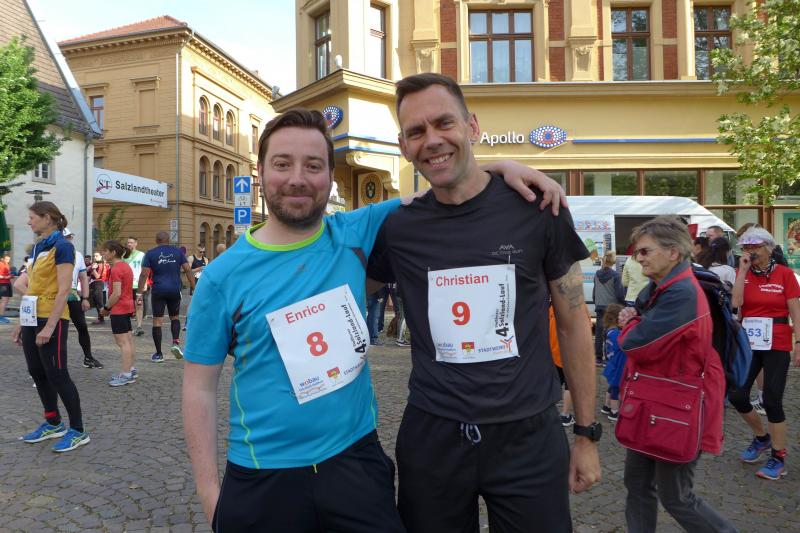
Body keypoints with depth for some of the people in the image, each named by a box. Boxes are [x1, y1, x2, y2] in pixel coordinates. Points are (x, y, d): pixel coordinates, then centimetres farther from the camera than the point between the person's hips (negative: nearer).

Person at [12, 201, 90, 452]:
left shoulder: (61, 246, -12)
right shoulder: (37, 247, 13)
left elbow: (63, 290, -19)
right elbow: (32, 287, 17)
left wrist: (49, 326, -22)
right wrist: (22, 322, 16)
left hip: (51, 319, -8)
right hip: (31, 318, 8)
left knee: (57, 375, -4)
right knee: (37, 372, 14)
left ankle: (78, 431, 6)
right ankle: (53, 424, 29)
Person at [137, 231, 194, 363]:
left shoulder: (150, 254, 3)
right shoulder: (178, 252, 6)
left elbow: (144, 274, -3)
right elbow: (188, 270, 0)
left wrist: (139, 293, 0)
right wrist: (194, 288, 2)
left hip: (158, 291, -1)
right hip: (175, 290, 1)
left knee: (157, 321, 4)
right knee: (175, 317, 19)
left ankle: (158, 354, 8)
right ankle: (176, 342, -4)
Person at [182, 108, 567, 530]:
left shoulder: (356, 234, -5)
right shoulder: (223, 276, -8)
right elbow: (200, 389, -3)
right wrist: (211, 494, -5)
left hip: (357, 459, 1)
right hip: (263, 478, 0)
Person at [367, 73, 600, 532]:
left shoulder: (537, 209, -7)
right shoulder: (397, 229, -4)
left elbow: (573, 324, 1)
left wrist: (587, 433, 4)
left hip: (530, 435, -1)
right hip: (430, 437, 2)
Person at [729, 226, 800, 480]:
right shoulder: (743, 273, 4)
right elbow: (735, 302, -12)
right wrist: (743, 269, -11)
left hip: (777, 344, -3)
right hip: (748, 342, 3)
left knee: (772, 400, -3)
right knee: (737, 396, 2)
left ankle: (778, 458, 14)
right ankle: (761, 437, 30)